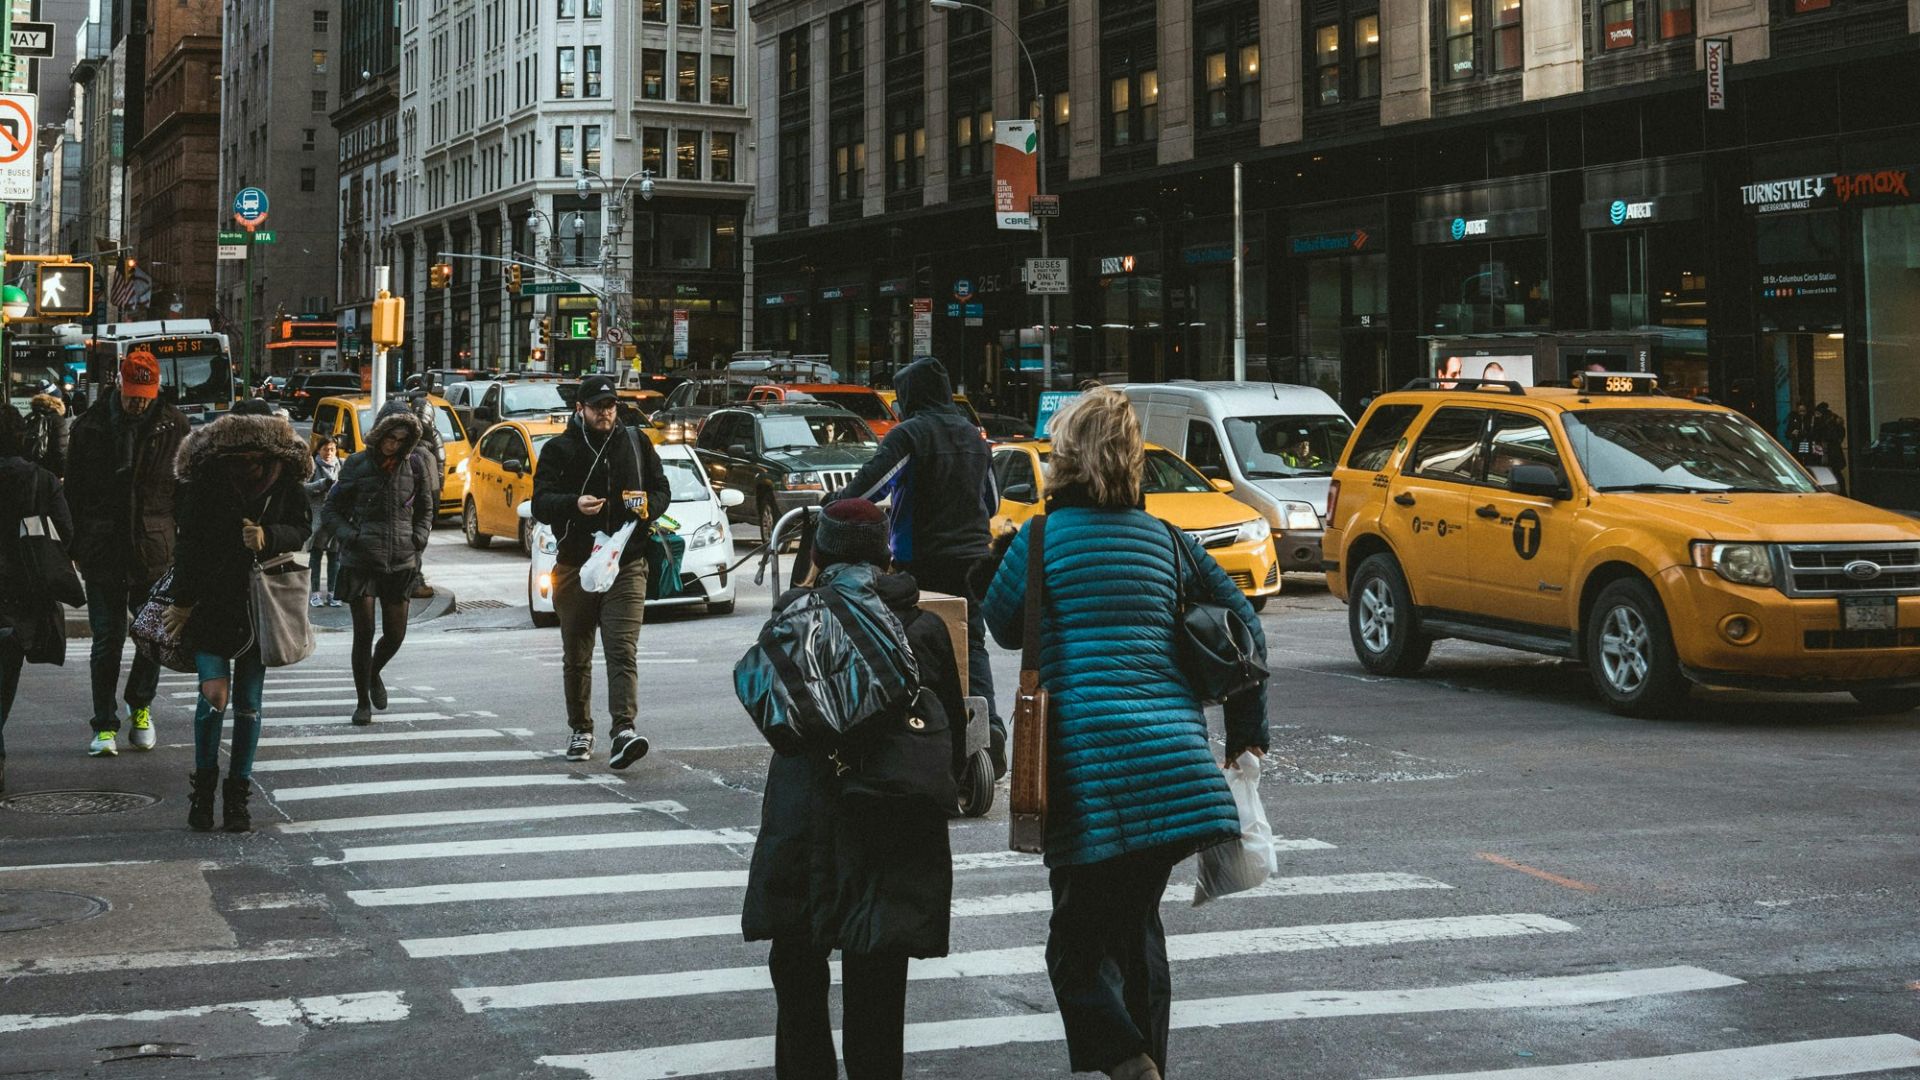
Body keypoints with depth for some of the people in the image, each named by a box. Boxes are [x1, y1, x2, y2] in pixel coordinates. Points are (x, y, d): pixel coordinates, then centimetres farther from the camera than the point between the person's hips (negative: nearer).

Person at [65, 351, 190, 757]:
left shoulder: (174, 425, 2)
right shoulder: (90, 427, 2)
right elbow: (74, 491, 7)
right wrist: (73, 546, 3)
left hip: (156, 551, 0)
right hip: (102, 552, 0)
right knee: (107, 640, 2)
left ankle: (140, 705, 30)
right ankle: (105, 725, 10)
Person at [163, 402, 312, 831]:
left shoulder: (286, 480, -1)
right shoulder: (207, 478, -5)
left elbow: (302, 529, 2)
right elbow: (189, 542, -2)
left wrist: (268, 536, -20)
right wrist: (182, 601, -2)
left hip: (260, 605, 2)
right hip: (211, 601, -2)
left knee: (249, 703, 5)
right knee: (215, 694, -10)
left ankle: (237, 793, 17)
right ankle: (203, 787, 9)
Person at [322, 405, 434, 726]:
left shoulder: (415, 465, 4)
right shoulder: (357, 464, -2)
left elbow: (425, 510, 18)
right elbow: (330, 511, 3)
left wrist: (417, 541, 3)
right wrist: (349, 538, -11)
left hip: (400, 563, 2)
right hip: (361, 562, -2)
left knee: (395, 634, 4)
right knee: (364, 632, -2)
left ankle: (374, 672, 37)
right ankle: (363, 702, 13)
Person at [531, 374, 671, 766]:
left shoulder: (636, 444, 10)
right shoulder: (559, 449, 3)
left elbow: (662, 490, 18)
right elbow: (540, 503, -6)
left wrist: (649, 505, -7)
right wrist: (574, 504, -28)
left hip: (626, 567, 0)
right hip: (575, 567, 1)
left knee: (623, 652, -14)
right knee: (576, 657, 11)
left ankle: (623, 730, -25)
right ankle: (580, 730, 24)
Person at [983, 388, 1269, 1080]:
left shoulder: (1043, 537, -1)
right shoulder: (1162, 537, 12)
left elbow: (1003, 627, 14)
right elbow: (1240, 617, 16)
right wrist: (1247, 726, 23)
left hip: (1091, 769, -5)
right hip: (1177, 757, 5)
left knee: (1078, 944, 3)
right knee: (1137, 921, 22)